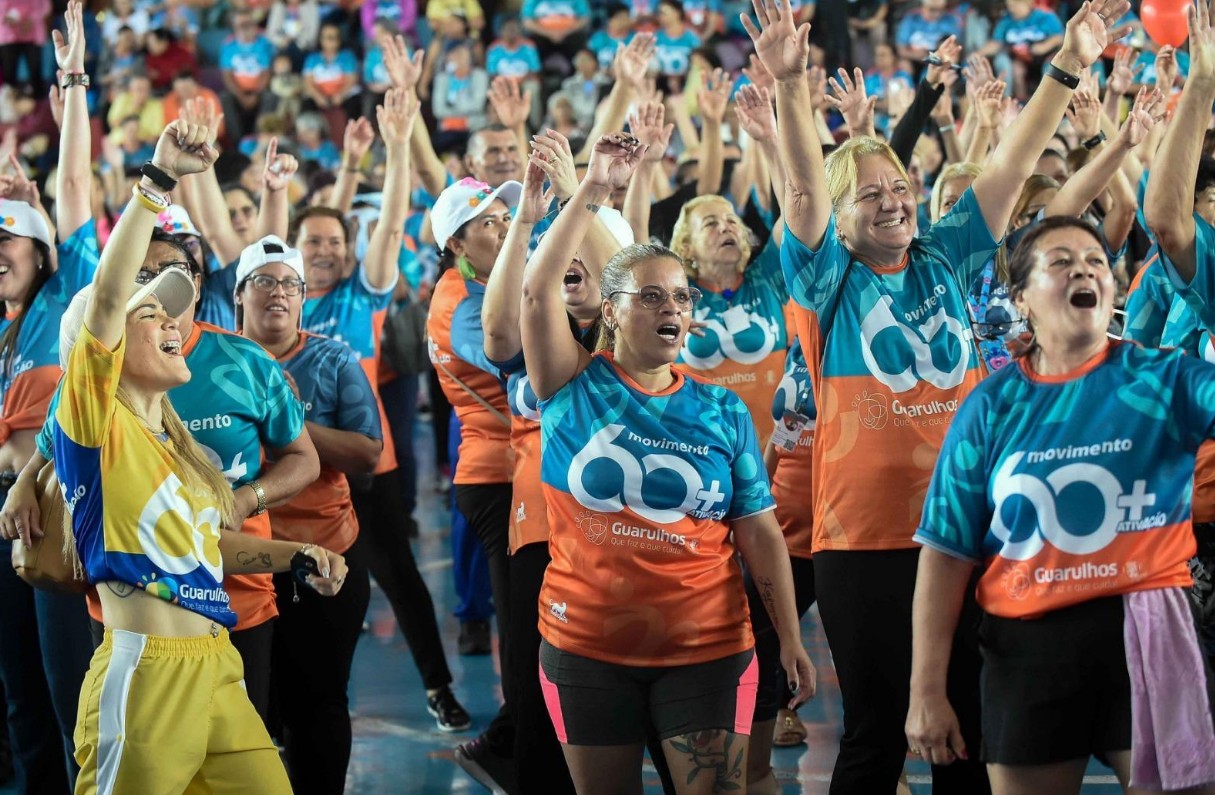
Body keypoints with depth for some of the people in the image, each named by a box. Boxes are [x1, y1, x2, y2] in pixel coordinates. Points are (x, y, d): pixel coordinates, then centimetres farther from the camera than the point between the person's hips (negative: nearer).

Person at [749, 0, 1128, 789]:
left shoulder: (945, 261, 10)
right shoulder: (830, 279, 1)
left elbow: (1011, 166, 4)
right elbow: (804, 185, -14)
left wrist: (1069, 65, -4)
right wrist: (791, 82, -28)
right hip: (863, 538, -3)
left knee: (970, 727, 8)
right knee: (877, 732, 2)